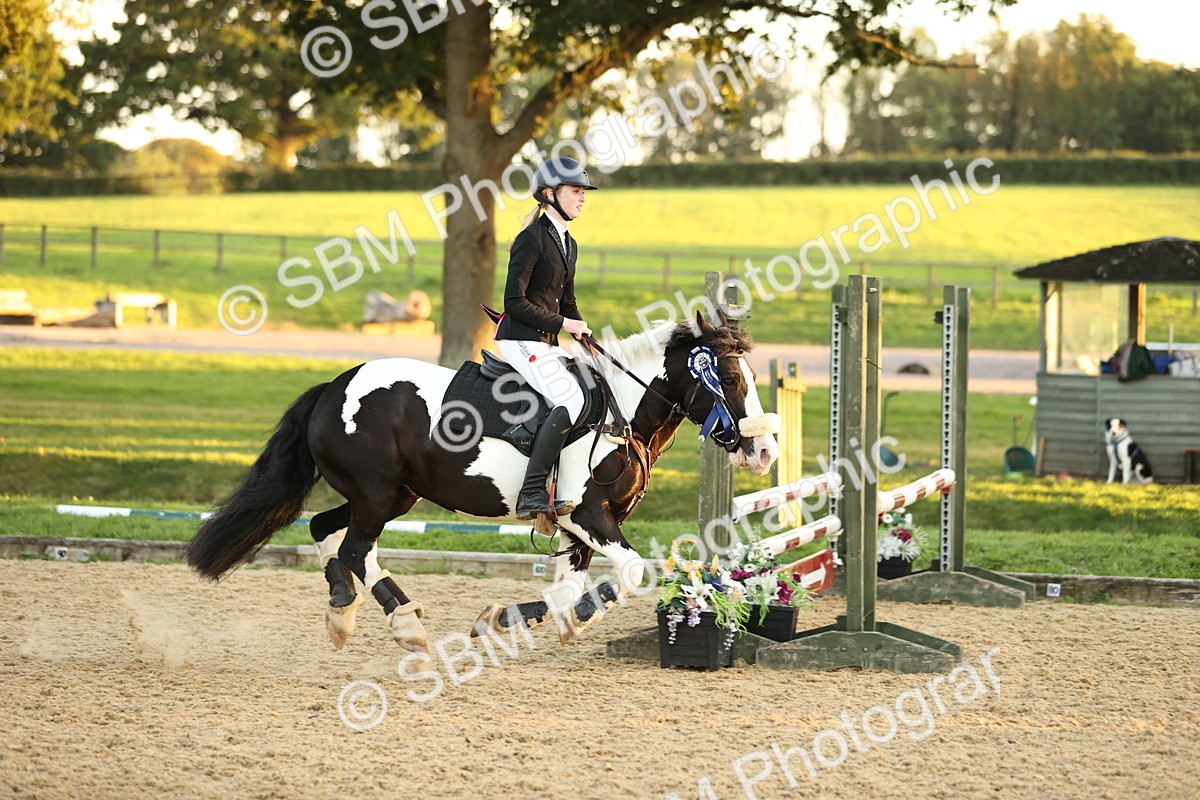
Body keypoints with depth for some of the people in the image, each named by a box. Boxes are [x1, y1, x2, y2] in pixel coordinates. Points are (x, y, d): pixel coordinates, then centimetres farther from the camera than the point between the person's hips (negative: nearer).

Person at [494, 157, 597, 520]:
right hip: (521, 340, -10)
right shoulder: (532, 239, -12)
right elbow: (515, 302, -16)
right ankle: (531, 493, -28)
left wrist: (584, 334, 7)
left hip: (546, 343, 10)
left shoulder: (568, 244, 17)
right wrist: (563, 323, -15)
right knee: (571, 398, -25)